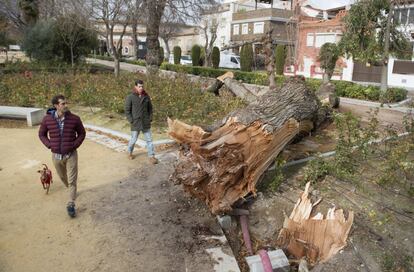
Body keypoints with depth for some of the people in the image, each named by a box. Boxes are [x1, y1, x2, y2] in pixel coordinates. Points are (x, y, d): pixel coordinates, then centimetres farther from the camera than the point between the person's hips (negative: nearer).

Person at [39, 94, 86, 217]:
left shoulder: (74, 119, -13)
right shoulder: (47, 119, -10)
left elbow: (82, 133, 2)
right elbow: (42, 134, 6)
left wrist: (74, 145, -8)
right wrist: (50, 145, -6)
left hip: (71, 154, -2)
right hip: (56, 155, 2)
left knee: (72, 180, -1)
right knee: (63, 177, 22)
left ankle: (71, 205, 10)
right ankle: (71, 190, 51)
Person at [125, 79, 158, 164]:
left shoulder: (146, 96, 2)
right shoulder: (130, 97, -8)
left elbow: (150, 108, 12)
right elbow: (127, 110, -6)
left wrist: (150, 119, 3)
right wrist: (131, 121, -10)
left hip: (146, 123, 3)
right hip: (135, 123, -3)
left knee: (149, 139, 3)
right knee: (133, 139, 9)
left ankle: (151, 156, 11)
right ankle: (129, 152, 35)